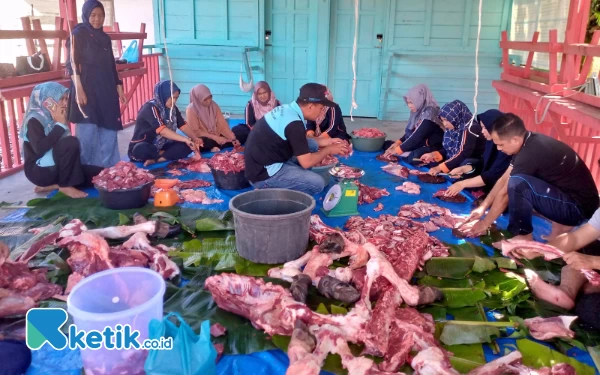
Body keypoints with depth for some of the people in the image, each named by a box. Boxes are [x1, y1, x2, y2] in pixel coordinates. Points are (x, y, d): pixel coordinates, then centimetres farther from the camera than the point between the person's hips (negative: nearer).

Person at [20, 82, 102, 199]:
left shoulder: (53, 118, 10)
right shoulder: (34, 120, -12)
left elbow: (66, 147, 13)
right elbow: (40, 148, -29)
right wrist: (60, 125, -23)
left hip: (57, 167, 8)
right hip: (40, 170, -8)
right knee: (71, 142, -29)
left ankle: (52, 186, -1)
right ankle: (65, 186, -15)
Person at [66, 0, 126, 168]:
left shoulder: (105, 38, 17)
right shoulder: (78, 34, -2)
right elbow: (72, 64, -9)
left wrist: (119, 88, 15)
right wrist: (79, 89, -19)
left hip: (106, 91, 6)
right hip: (87, 90, -6)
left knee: (108, 130, 6)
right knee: (88, 132, -6)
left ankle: (108, 168, 14)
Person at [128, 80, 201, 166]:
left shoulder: (172, 108, 2)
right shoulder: (150, 108, -21)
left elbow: (183, 125, -2)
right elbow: (162, 131, -33)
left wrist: (195, 138, -21)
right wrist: (185, 139, -39)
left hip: (162, 147, 7)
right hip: (142, 146, -6)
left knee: (187, 146, -15)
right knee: (142, 150, -42)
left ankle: (155, 160, -23)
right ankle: (164, 155, -12)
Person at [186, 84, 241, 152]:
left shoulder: (214, 105, -2)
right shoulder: (191, 110, -16)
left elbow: (222, 124, -4)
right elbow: (195, 132, -16)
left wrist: (233, 138, -18)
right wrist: (215, 138, -24)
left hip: (216, 136, 5)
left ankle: (215, 147, -20)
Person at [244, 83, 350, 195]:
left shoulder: (288, 109, 4)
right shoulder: (294, 123, -23)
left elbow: (302, 142, 21)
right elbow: (306, 162, -18)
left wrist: (327, 141, 14)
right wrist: (328, 149, -2)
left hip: (261, 163, 9)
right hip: (264, 174, -9)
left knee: (312, 145, 8)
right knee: (317, 183, -14)